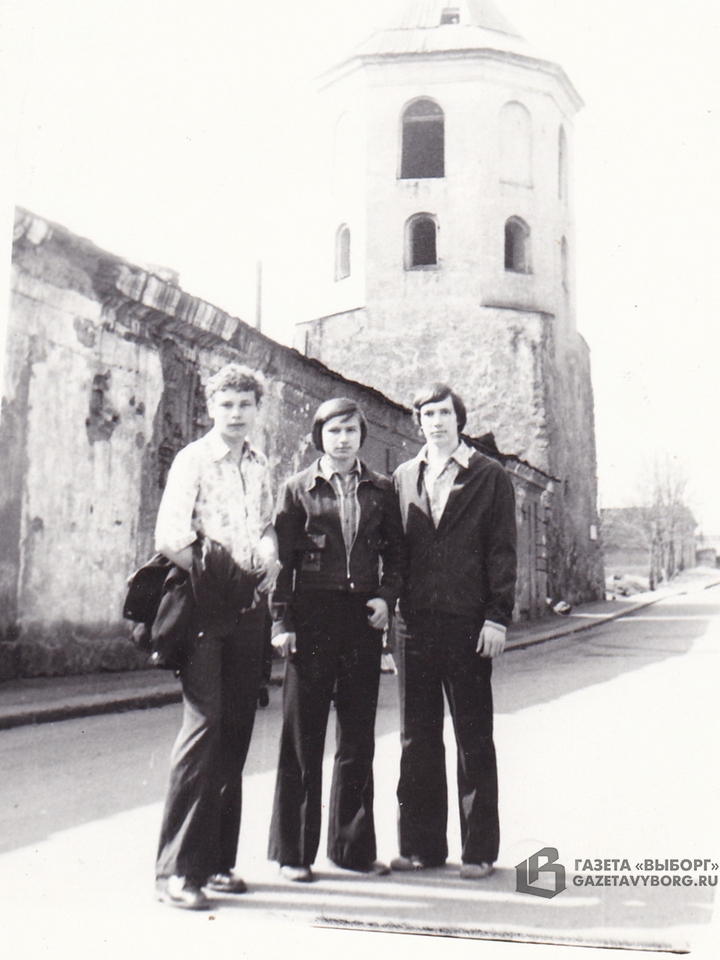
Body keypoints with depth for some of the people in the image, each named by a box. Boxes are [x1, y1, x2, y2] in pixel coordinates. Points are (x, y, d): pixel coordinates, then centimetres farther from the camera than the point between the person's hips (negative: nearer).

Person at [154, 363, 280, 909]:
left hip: (250, 607, 6)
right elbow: (169, 539, -11)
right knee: (204, 726, -13)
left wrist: (270, 562, 4)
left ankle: (217, 860, 18)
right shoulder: (193, 461, -2)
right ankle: (176, 869, -4)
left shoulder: (261, 468, 17)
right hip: (204, 608, -6)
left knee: (236, 732, 8)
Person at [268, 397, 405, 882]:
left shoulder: (380, 490, 10)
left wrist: (386, 597, -1)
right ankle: (294, 851, 13)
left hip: (362, 620, 3)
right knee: (302, 737, 2)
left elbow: (396, 553, 15)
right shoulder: (298, 489, 4)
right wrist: (282, 622, -6)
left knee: (359, 737, 9)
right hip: (312, 617, -2)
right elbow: (281, 558, 1)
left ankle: (354, 845, 22)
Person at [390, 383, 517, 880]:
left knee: (474, 739, 6)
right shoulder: (403, 478, 12)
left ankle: (479, 849, 16)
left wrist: (498, 616, -9)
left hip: (469, 624, -3)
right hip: (415, 623, 4)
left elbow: (502, 552, -2)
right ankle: (421, 844, 21)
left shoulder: (490, 477, 2)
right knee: (417, 737, 9)